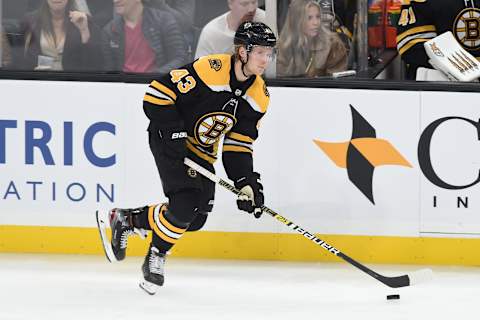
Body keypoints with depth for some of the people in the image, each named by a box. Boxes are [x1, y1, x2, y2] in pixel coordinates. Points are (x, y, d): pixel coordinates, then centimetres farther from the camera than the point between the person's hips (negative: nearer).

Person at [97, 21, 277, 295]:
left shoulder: (259, 97, -4)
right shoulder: (210, 69, -26)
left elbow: (238, 145, 1)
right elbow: (157, 93, -23)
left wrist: (247, 182, -11)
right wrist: (174, 134, -26)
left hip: (203, 153, 8)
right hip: (169, 138, -8)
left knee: (196, 219, 3)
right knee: (185, 203, -23)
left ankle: (127, 220, 22)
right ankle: (155, 259, -1)